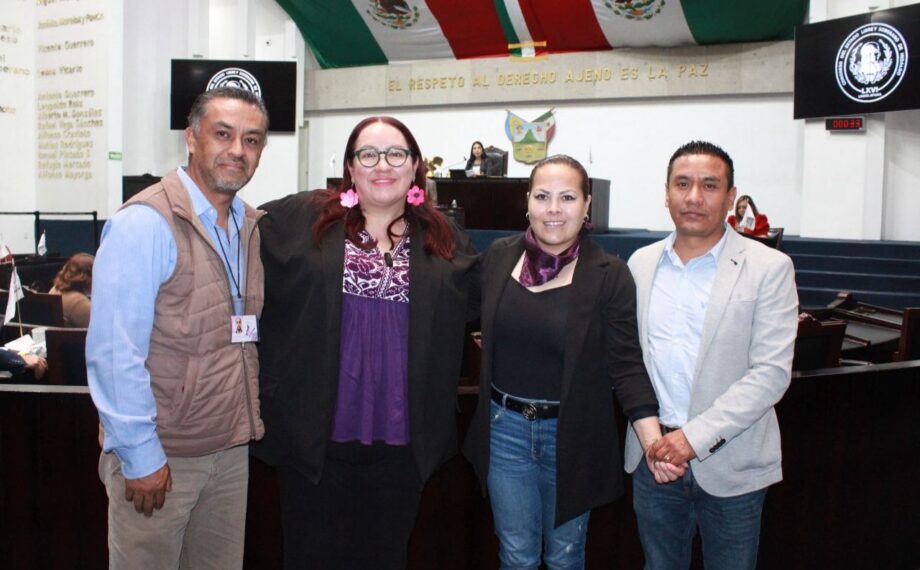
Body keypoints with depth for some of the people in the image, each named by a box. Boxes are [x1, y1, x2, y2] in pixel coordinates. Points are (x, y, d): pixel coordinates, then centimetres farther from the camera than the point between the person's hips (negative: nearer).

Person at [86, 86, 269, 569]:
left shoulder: (251, 226, 7)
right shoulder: (145, 222, -16)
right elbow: (114, 350, -19)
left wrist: (247, 427, 11)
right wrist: (140, 455, -18)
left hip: (232, 449, 7)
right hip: (158, 456, -6)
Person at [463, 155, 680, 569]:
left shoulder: (609, 275, -11)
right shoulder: (499, 256, -2)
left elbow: (626, 364, -13)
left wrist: (654, 440, -23)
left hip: (572, 436, -2)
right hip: (504, 428, 2)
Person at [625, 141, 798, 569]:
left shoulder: (769, 268, -7)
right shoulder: (642, 263, 6)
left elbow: (771, 372, -13)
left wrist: (696, 436, -18)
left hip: (729, 463, -3)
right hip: (655, 453, 3)